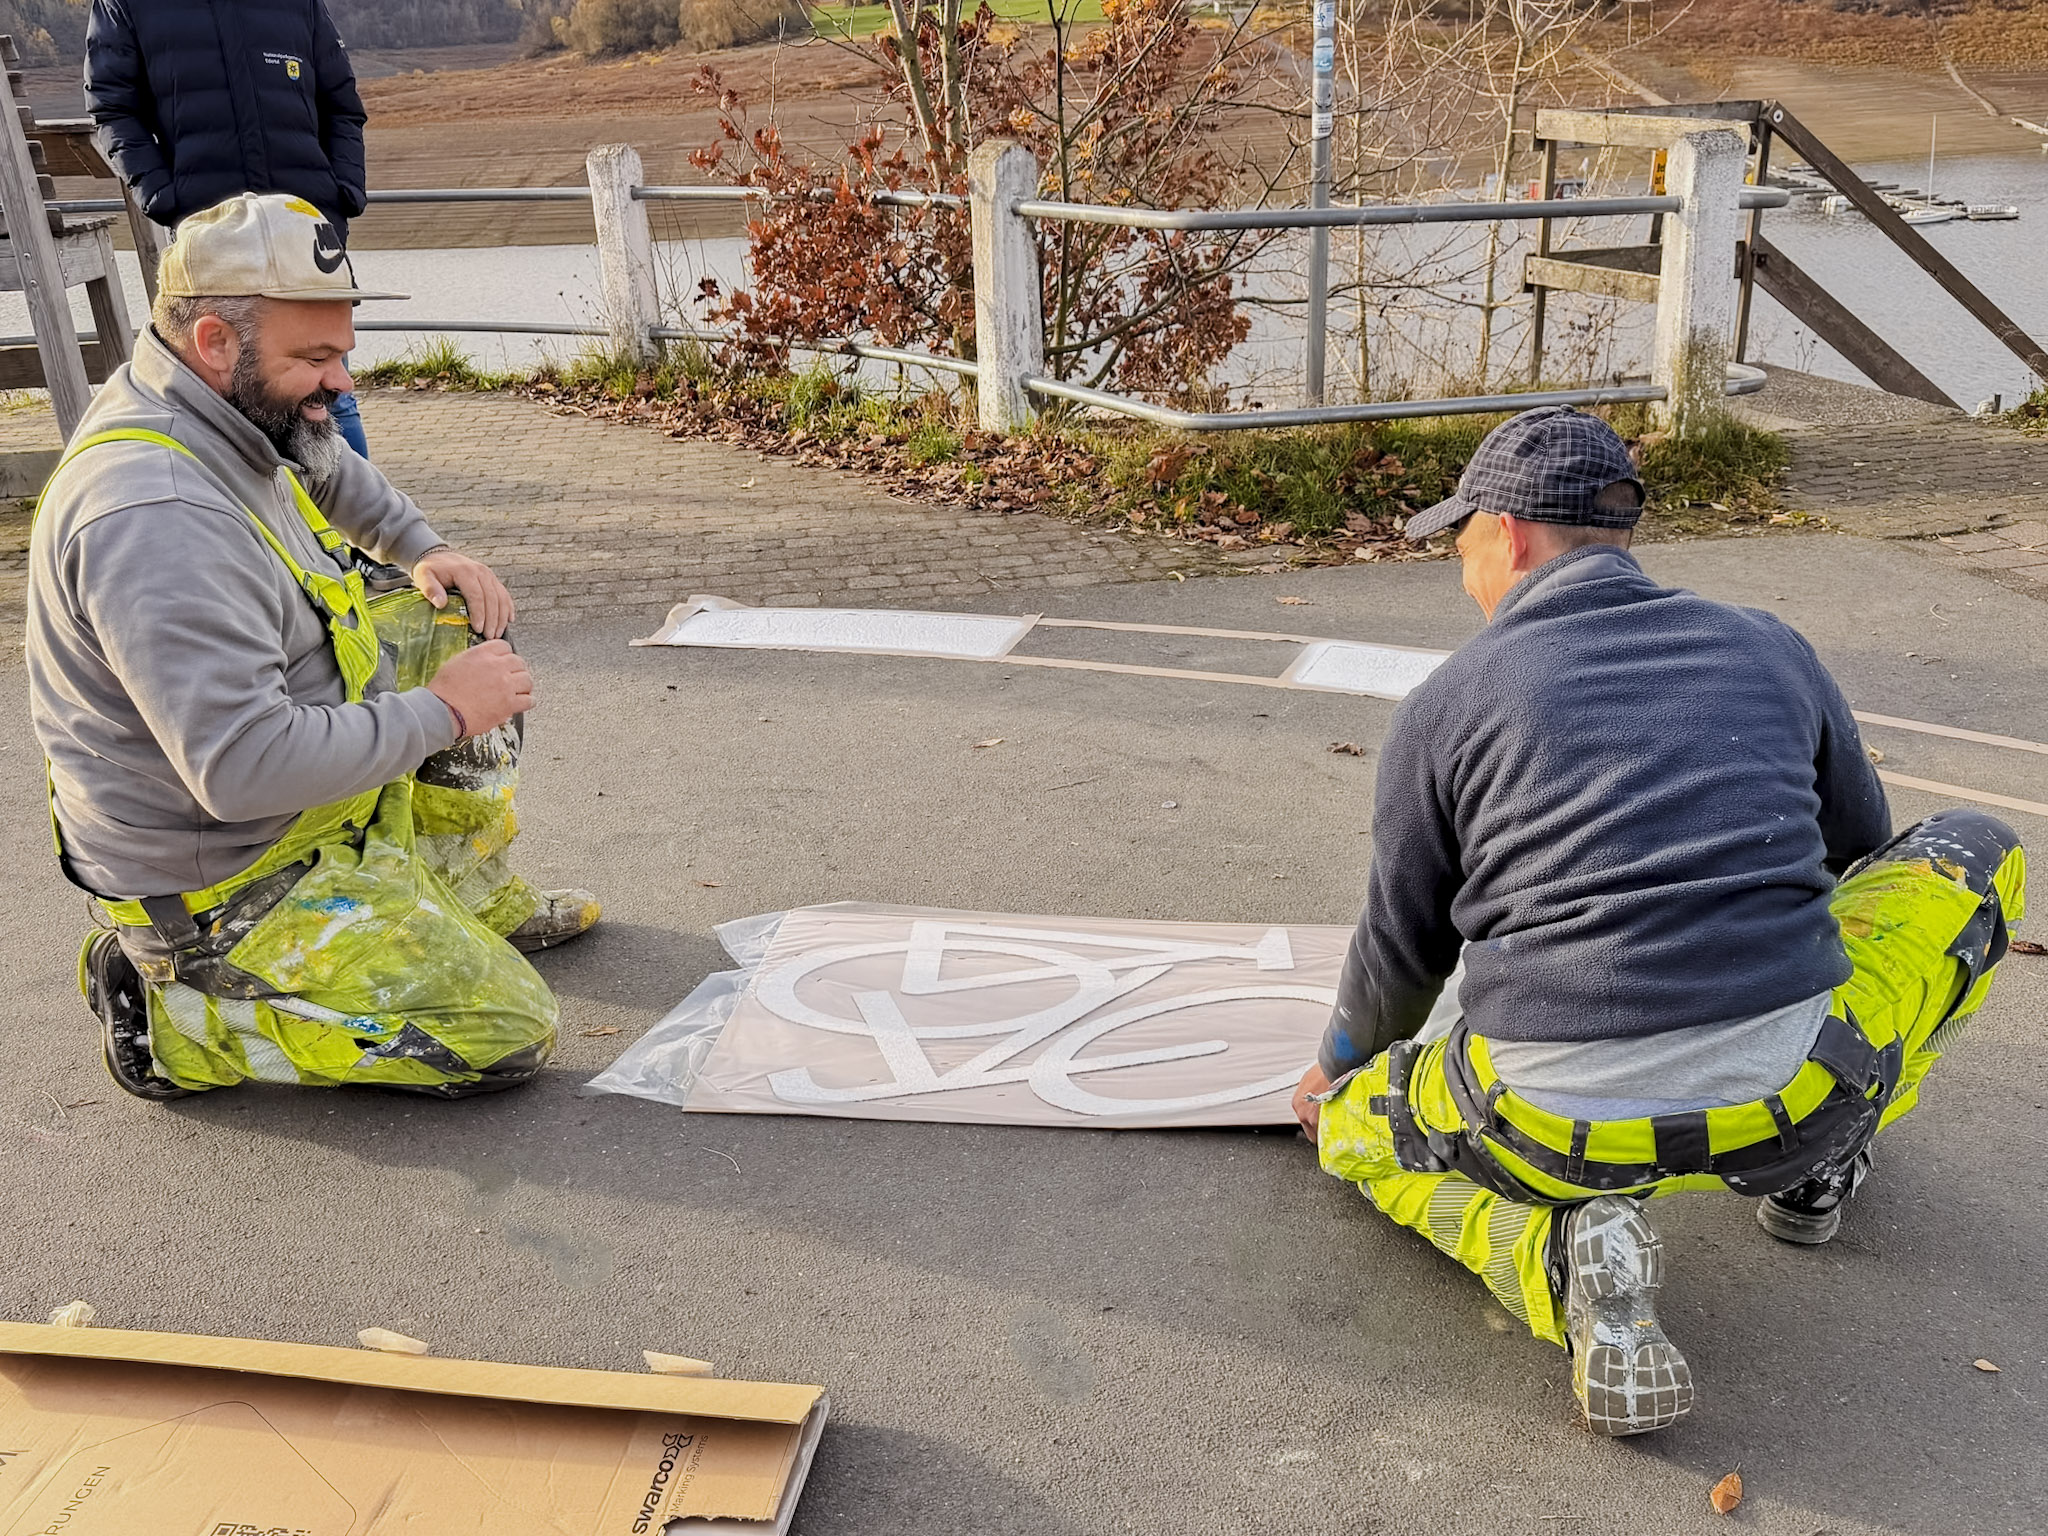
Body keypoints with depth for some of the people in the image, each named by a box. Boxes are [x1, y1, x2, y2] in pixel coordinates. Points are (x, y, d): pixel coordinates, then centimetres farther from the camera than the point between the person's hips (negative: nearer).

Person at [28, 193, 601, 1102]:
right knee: (505, 1037, -12)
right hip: (227, 880, -10)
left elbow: (332, 471, 24)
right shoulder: (155, 515, -32)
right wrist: (442, 713, -26)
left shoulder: (231, 411, -1)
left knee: (462, 625, 13)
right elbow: (244, 768, -37)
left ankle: (472, 900, 22)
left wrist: (423, 551, 7)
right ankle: (173, 1013, -1)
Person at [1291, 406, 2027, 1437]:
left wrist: (1337, 1068, 35)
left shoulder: (1445, 705, 4)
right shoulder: (1771, 649, 12)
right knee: (1976, 852, 26)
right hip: (1790, 1101, 3)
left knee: (1356, 1125, 30)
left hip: (1551, 1127, -2)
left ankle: (1560, 1255, 1)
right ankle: (1816, 1169, 27)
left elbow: (1402, 952, 14)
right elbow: (1855, 853, 29)